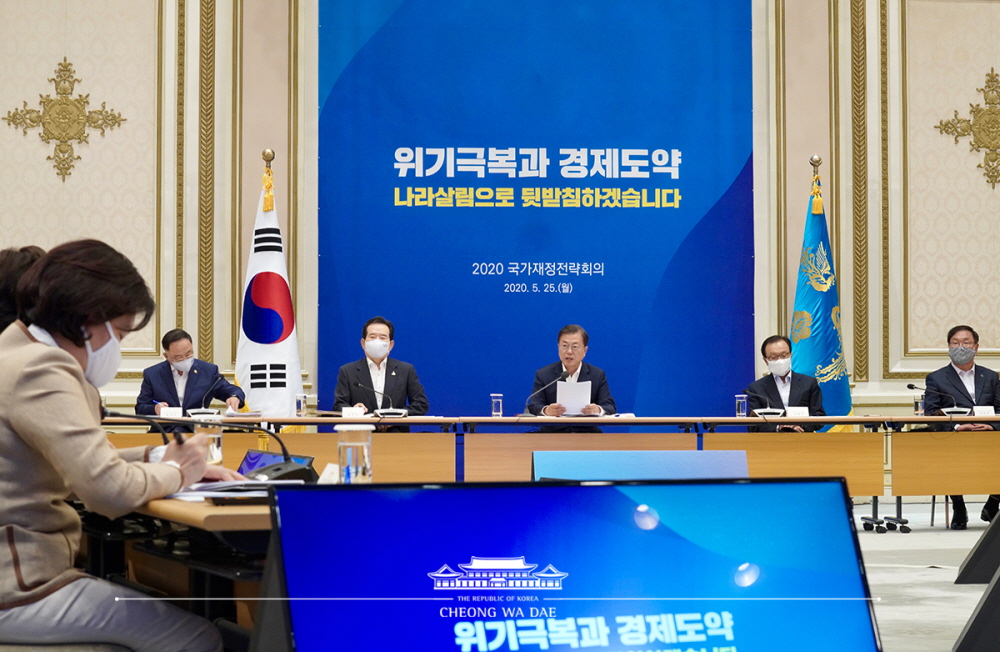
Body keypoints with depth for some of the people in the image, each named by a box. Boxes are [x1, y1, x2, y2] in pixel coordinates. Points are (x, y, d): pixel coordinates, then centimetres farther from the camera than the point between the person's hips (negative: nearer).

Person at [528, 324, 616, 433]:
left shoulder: (598, 375, 8)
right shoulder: (543, 375, 6)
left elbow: (610, 407, 0)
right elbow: (533, 407, -4)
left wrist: (598, 410, -26)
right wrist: (546, 411, -30)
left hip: (587, 433, 1)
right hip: (553, 432, -1)